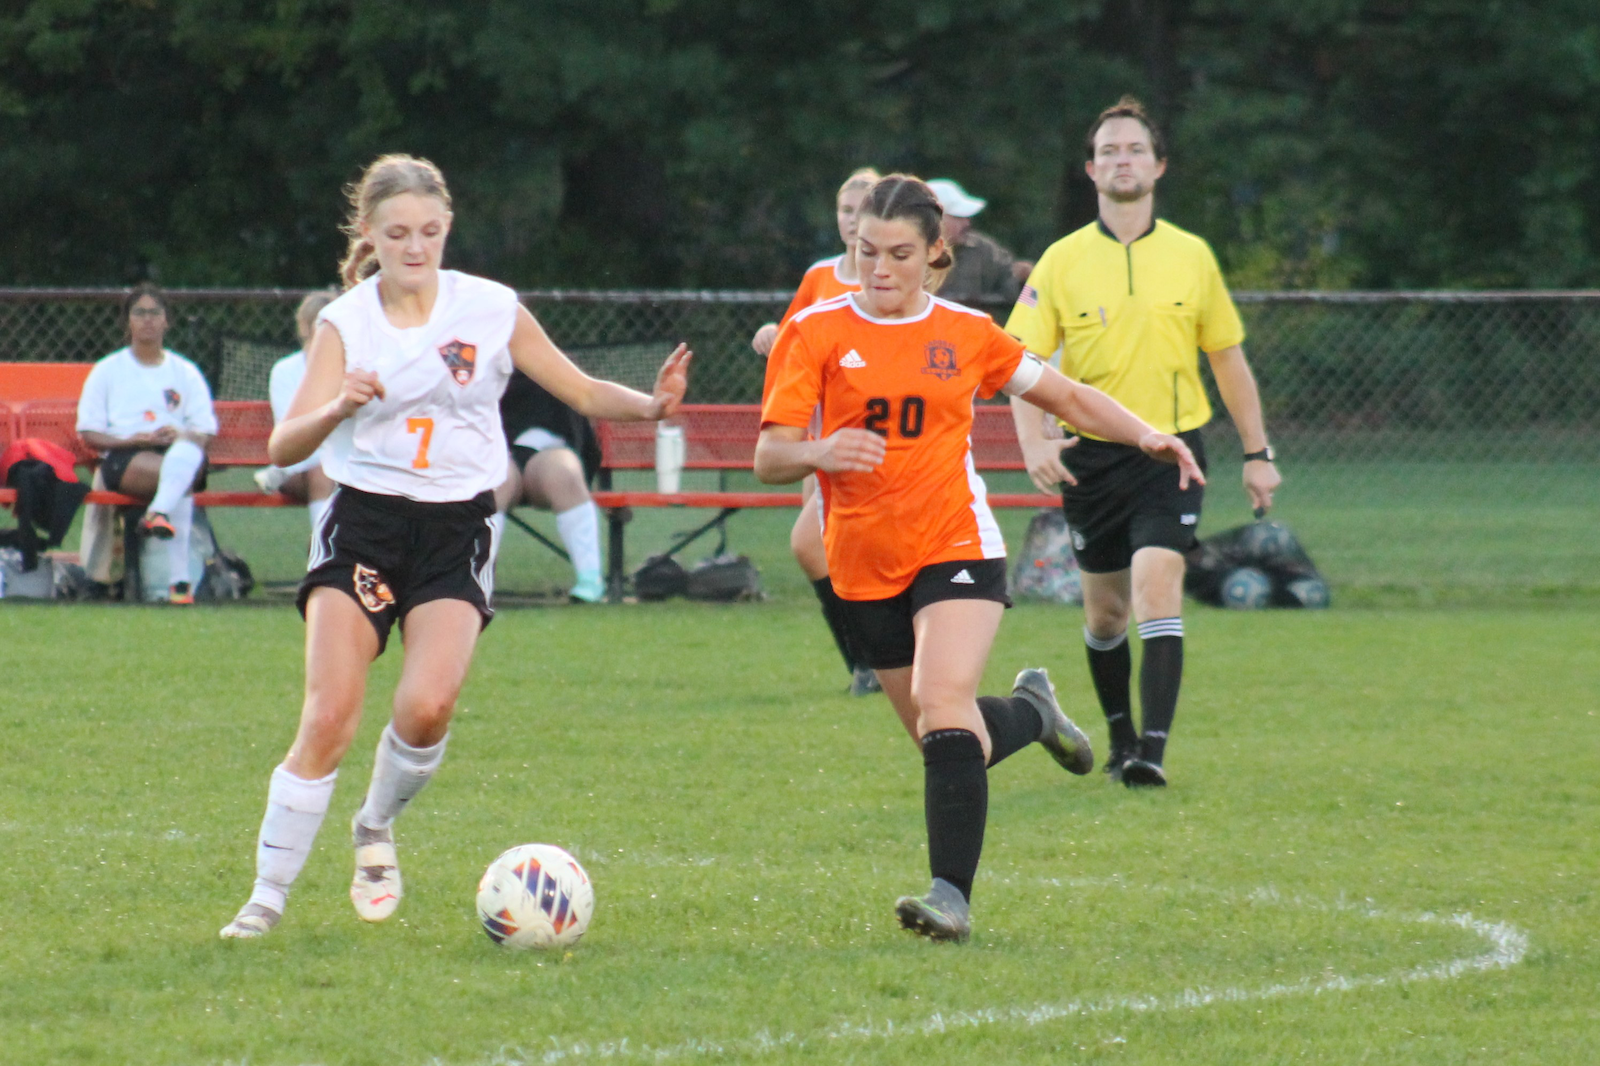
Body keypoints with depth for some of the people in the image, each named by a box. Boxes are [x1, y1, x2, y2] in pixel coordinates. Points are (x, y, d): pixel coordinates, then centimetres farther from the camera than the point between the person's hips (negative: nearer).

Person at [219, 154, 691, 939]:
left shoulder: (490, 310, 1)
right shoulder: (344, 323, -1)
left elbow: (583, 392, 7)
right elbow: (284, 447, -12)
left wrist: (650, 406, -14)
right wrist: (339, 408, -32)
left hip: (455, 529, 0)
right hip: (362, 525, 0)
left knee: (428, 705, -21)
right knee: (328, 720, -12)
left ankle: (377, 829, 9)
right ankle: (267, 897, -1)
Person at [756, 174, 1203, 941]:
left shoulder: (966, 334, 4)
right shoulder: (817, 332, -1)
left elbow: (1064, 395, 17)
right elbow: (769, 457, -6)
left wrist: (1143, 434, 2)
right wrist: (818, 453, -28)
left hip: (956, 547, -2)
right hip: (865, 567, 2)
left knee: (943, 706, -25)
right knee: (944, 740, 11)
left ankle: (953, 894, -25)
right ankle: (1031, 711, 44)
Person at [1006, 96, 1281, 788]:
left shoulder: (1191, 256, 4)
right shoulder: (1062, 261, 1)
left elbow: (1228, 359, 13)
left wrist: (1257, 454, 12)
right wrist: (1033, 440, -20)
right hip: (1091, 456, 1)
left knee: (1156, 585, -20)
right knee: (1105, 612, 9)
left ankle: (1153, 749, -24)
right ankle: (1121, 739, 30)